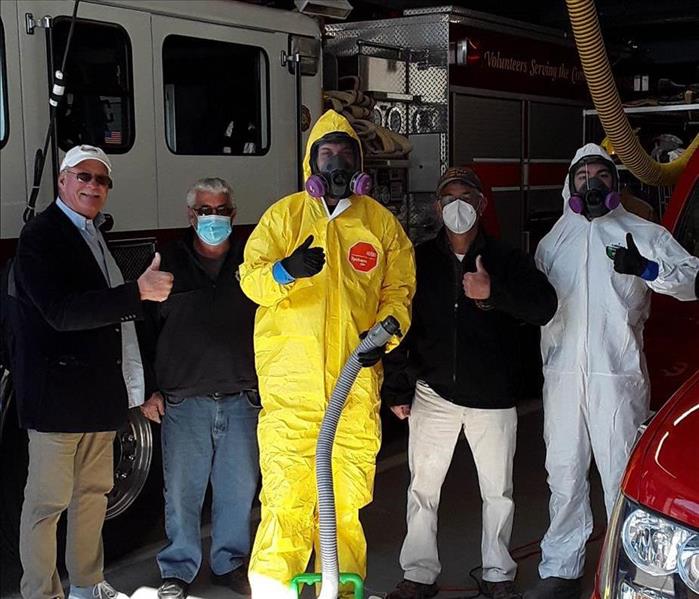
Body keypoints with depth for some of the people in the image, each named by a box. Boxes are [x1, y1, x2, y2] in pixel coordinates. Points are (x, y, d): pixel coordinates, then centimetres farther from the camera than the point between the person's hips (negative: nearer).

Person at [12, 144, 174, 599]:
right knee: (47, 501, -1)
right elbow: (61, 312, -24)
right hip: (56, 391, -9)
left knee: (93, 492, 17)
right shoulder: (41, 236, -11)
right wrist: (138, 293, -29)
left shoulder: (95, 234, 16)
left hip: (98, 390, 9)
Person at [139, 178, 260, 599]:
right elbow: (144, 328, 5)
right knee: (182, 488, 4)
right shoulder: (169, 263, 5)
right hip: (182, 400, -1)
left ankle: (231, 563, 25)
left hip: (241, 398, 1)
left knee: (240, 487, 9)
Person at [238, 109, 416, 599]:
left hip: (356, 381, 2)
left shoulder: (381, 222, 12)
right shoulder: (284, 214, 7)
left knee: (347, 494, 8)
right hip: (291, 382, -2)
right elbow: (251, 277, -1)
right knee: (286, 490, -7)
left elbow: (399, 289, 13)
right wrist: (285, 271, -23)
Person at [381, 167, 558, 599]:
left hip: (493, 397, 0)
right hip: (432, 393, 1)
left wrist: (495, 291, -24)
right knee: (422, 488, 6)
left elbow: (545, 307, -9)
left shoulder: (507, 259, 1)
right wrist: (397, 389, 1)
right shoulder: (419, 260, 3)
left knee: (499, 492, 9)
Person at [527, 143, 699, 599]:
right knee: (564, 476, 10)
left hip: (618, 374, -4)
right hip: (563, 374, 4)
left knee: (622, 477, -4)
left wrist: (648, 268, -23)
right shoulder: (553, 241, 16)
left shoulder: (643, 234, 3)